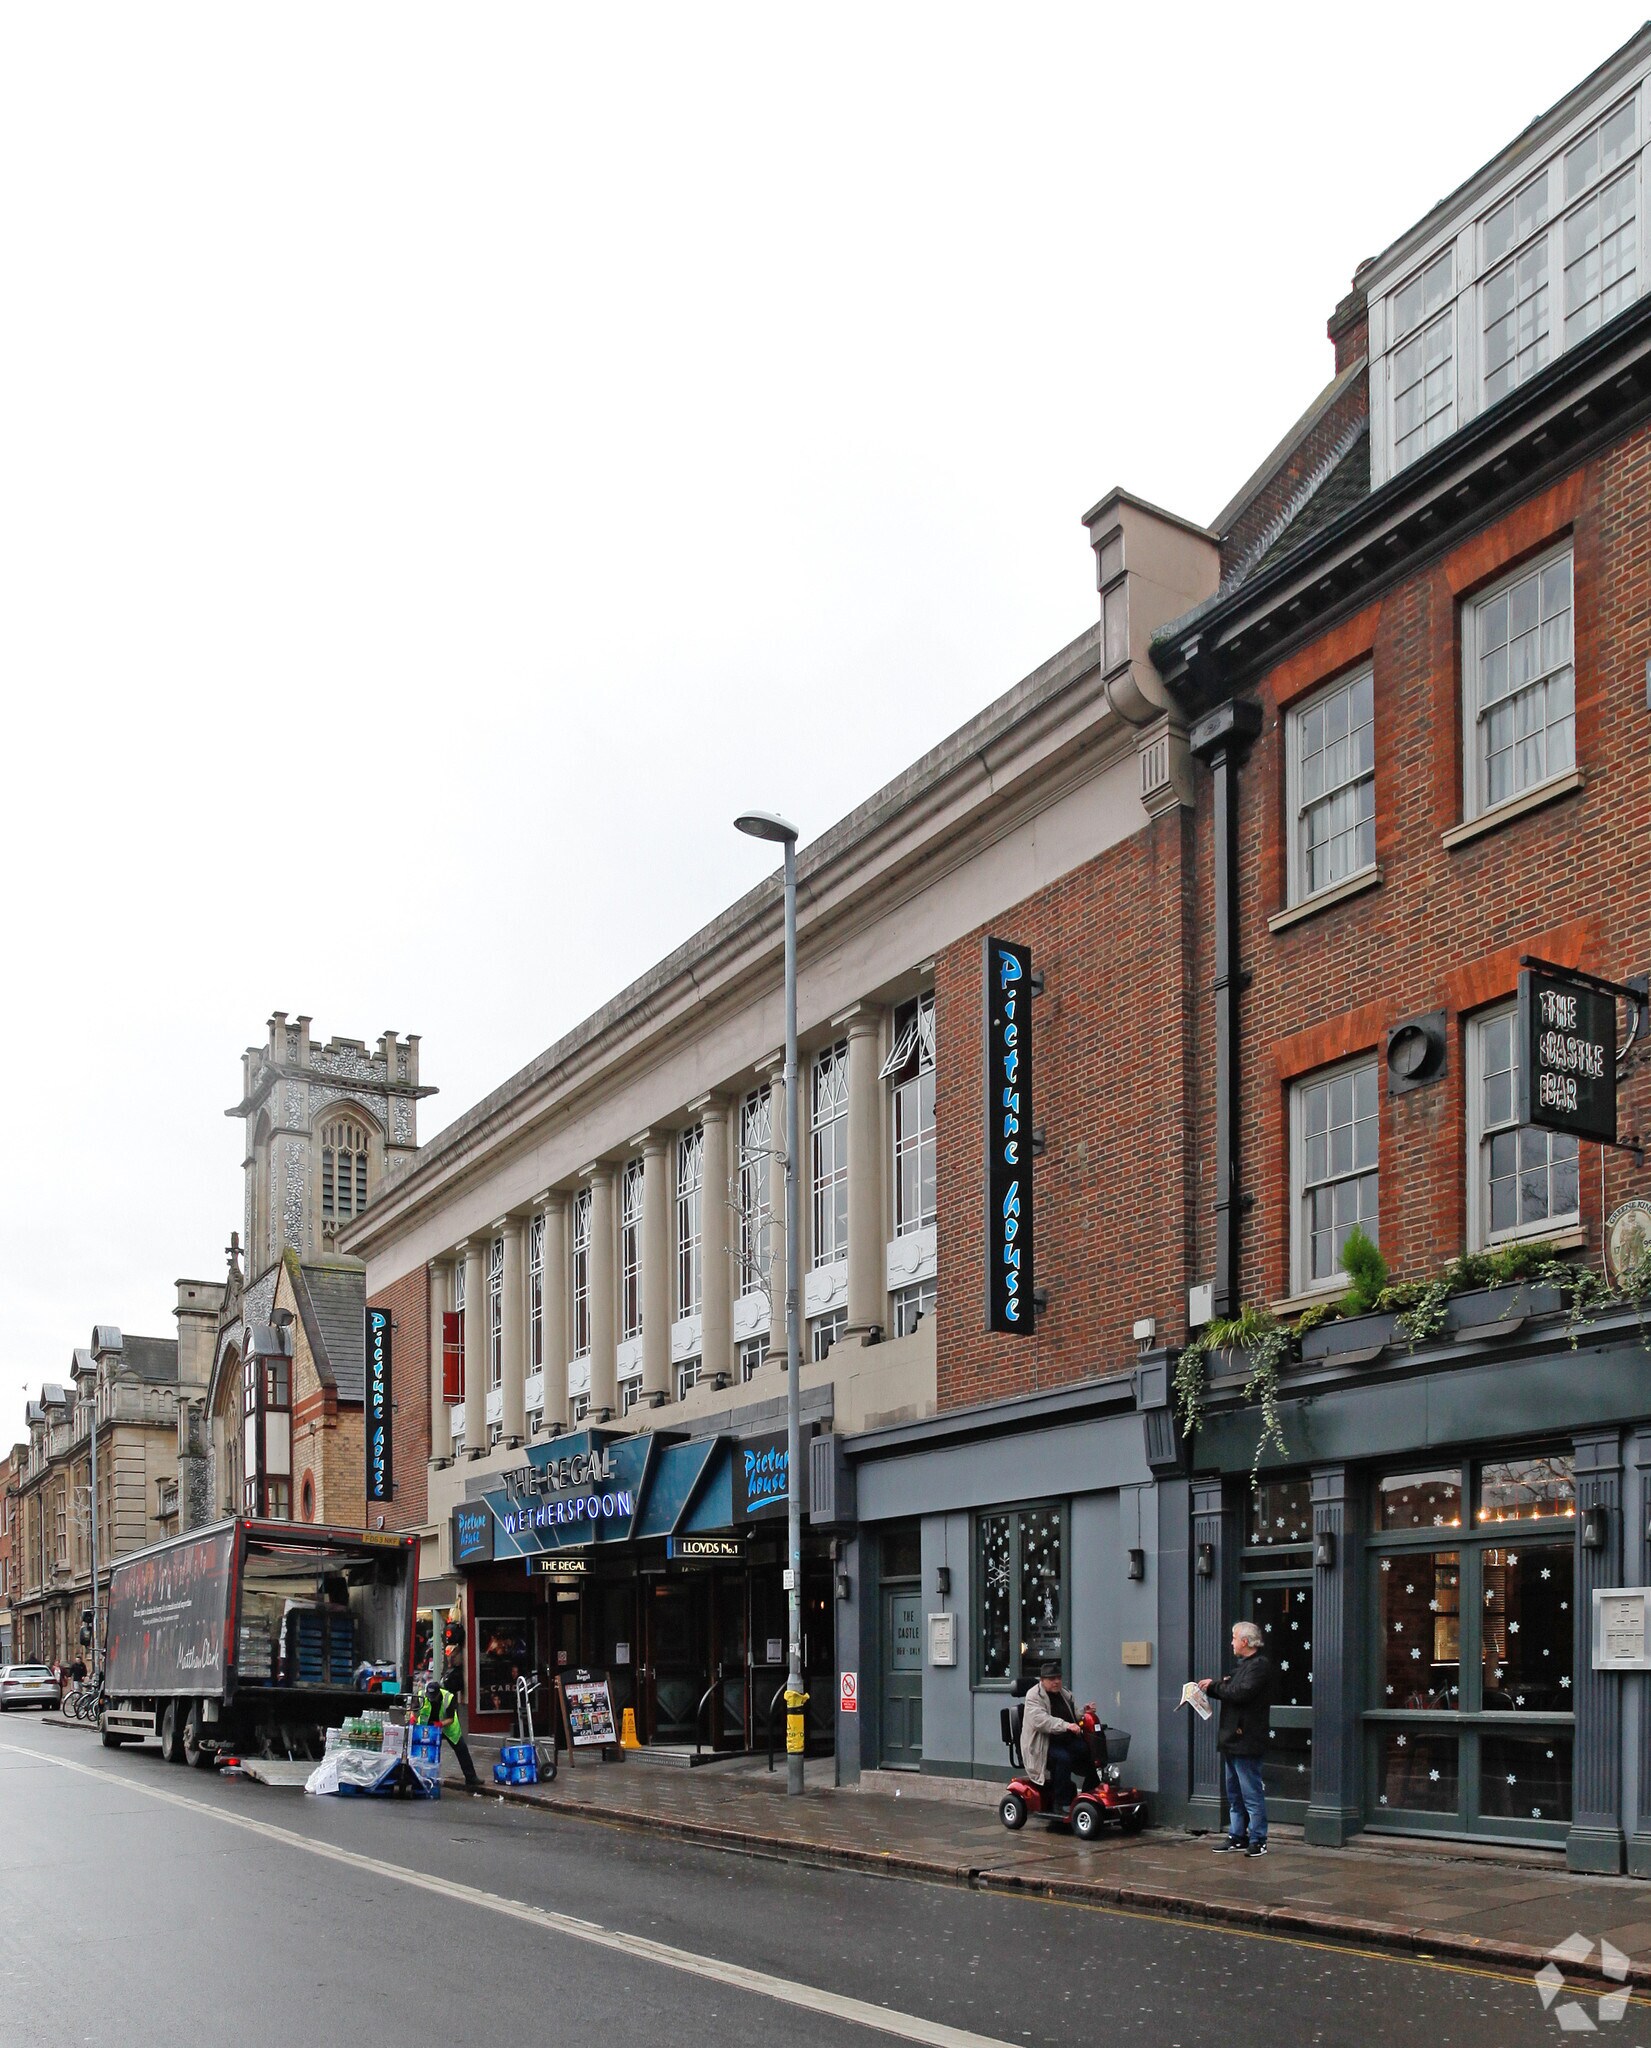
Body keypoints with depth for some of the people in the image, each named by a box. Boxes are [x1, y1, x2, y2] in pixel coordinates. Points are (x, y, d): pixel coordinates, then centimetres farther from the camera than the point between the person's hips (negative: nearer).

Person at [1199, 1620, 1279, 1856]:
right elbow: (1231, 1691, 17)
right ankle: (1237, 1837, 21)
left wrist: (1214, 1685, -13)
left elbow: (1241, 1694, -24)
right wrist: (1213, 1686, 1)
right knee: (1235, 1794, 14)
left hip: (1246, 1740, -10)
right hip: (1232, 1739, 10)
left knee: (1252, 1793, -4)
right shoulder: (1244, 1664, 19)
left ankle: (1257, 1841, 1)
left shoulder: (1261, 1665, -14)